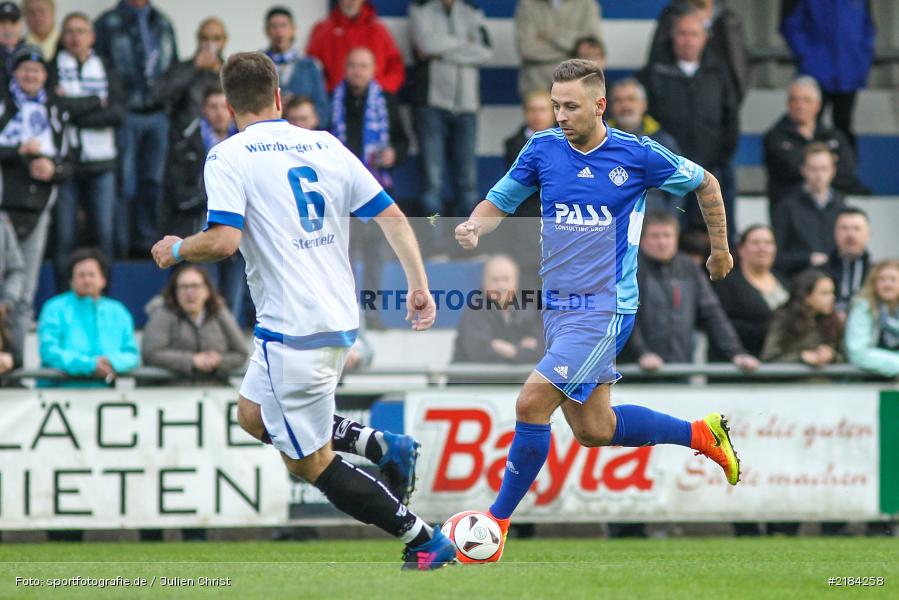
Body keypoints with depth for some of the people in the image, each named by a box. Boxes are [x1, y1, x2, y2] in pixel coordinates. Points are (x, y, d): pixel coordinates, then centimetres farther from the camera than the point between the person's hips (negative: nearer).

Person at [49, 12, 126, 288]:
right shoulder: (52, 69, 5)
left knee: (104, 234, -1)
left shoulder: (106, 70, 11)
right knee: (65, 236, -4)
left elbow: (119, 114, -2)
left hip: (101, 162, 2)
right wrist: (95, 103, -10)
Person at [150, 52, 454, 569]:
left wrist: (176, 249, 0)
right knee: (255, 416, 26)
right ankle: (386, 448, 14)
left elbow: (223, 241, -20)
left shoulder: (228, 157, -8)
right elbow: (392, 216, 6)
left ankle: (426, 541, 3)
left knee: (309, 462, 4)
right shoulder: (326, 146, 9)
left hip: (293, 330, -8)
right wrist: (419, 286, 11)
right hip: (341, 320, 8)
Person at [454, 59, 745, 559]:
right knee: (593, 430, 12)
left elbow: (705, 184, 8)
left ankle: (498, 521, -6)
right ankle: (702, 434, 33)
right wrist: (476, 225, -13)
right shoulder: (542, 150, 1)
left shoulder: (638, 156, -8)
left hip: (605, 308, -6)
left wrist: (720, 249, 17)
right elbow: (499, 203, 10)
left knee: (532, 404, -18)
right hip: (558, 307, 6)